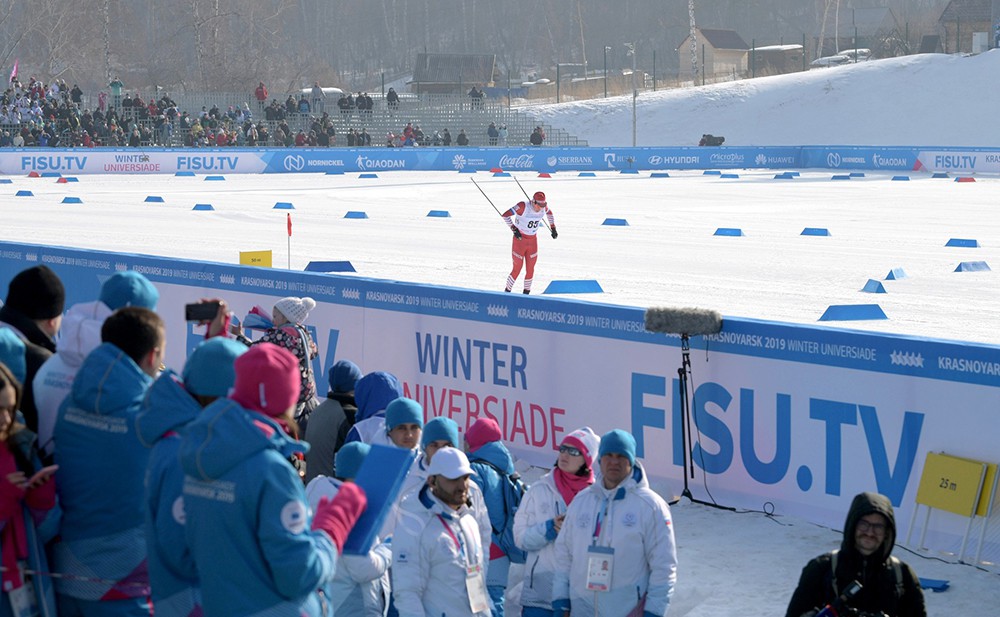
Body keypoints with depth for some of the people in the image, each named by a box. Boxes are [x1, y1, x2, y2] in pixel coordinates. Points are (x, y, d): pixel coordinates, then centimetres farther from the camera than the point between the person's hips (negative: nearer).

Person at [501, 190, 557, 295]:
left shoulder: (543, 207, -8)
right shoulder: (523, 206, -24)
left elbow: (549, 213, 17)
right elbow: (505, 215, -24)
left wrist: (553, 228, 12)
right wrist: (514, 229, -27)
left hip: (533, 241, 4)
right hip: (519, 240, -4)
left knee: (530, 270, 4)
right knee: (517, 269, -1)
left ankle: (526, 293, 20)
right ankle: (507, 291, 17)